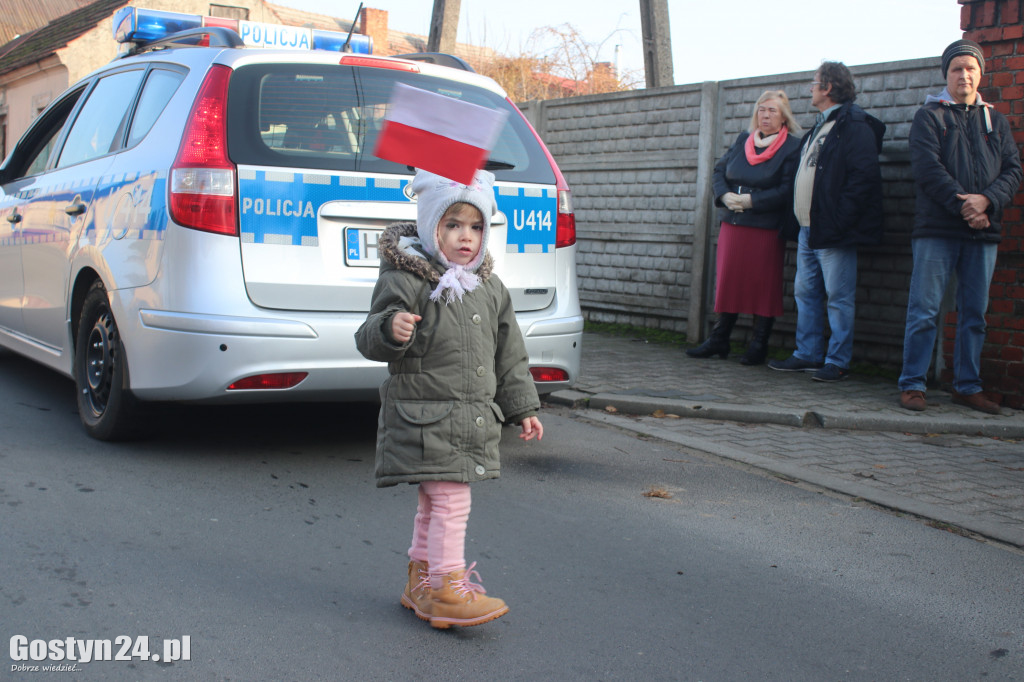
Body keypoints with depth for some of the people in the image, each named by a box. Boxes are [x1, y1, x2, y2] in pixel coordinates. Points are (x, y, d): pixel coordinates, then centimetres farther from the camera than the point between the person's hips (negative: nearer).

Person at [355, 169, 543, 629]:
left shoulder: (490, 289, 10)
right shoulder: (405, 281, -11)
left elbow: (509, 357, 17)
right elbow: (369, 341, -15)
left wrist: (522, 408, 17)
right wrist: (389, 331, -37)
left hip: (472, 419, 7)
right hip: (423, 417, -7)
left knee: (436, 503, 16)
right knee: (450, 501, -8)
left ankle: (421, 582, 28)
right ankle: (447, 590, 4)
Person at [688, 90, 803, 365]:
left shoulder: (792, 147, -4)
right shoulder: (743, 139, 13)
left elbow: (788, 190, -12)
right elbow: (719, 171, 14)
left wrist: (751, 200, -17)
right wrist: (725, 195, -6)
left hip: (767, 229, -5)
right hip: (733, 224, 5)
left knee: (764, 286, 0)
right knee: (727, 280, 8)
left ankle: (758, 345, 10)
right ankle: (718, 340, 18)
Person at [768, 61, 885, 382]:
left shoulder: (854, 126, -10)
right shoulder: (819, 127, 20)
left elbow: (863, 176, -19)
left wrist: (839, 222, -22)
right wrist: (798, 219, 17)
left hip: (833, 233, -10)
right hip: (808, 229, 10)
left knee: (838, 297, -3)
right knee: (805, 293, 13)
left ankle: (838, 362, 2)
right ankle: (808, 355, 22)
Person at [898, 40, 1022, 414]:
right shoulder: (930, 116, 5)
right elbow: (928, 169, -7)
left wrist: (986, 200, -11)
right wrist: (963, 205, -16)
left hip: (983, 231, 4)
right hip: (937, 229, -4)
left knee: (975, 314, 8)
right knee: (924, 311, -6)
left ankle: (968, 386, 16)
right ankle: (912, 384, 1)